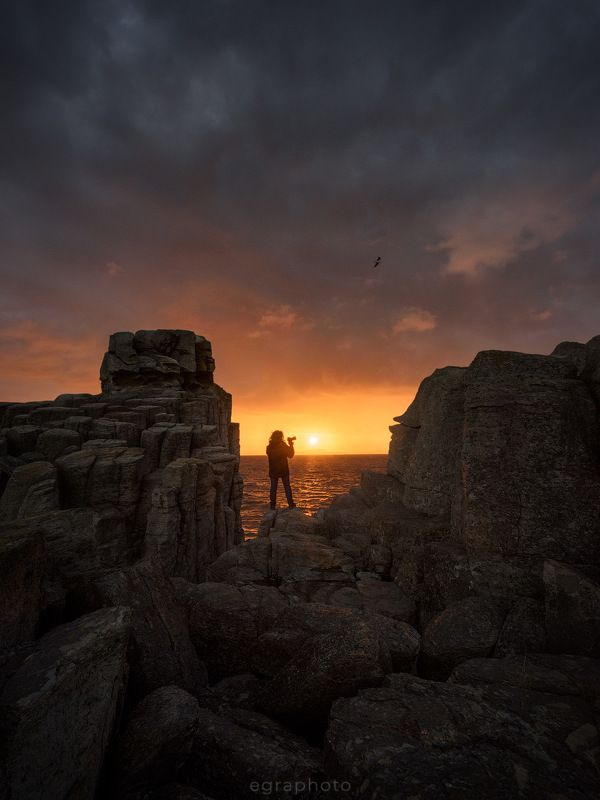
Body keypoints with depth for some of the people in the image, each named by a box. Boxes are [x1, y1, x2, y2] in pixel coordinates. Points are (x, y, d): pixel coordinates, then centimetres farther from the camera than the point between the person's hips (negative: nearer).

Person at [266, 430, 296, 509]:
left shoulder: (269, 447, -1)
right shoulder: (283, 445, -10)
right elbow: (290, 455, -1)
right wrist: (291, 444, 7)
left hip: (273, 471, 2)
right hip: (284, 470, -2)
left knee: (273, 487, 7)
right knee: (287, 486, 4)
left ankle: (273, 504, 5)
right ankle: (291, 504, 2)